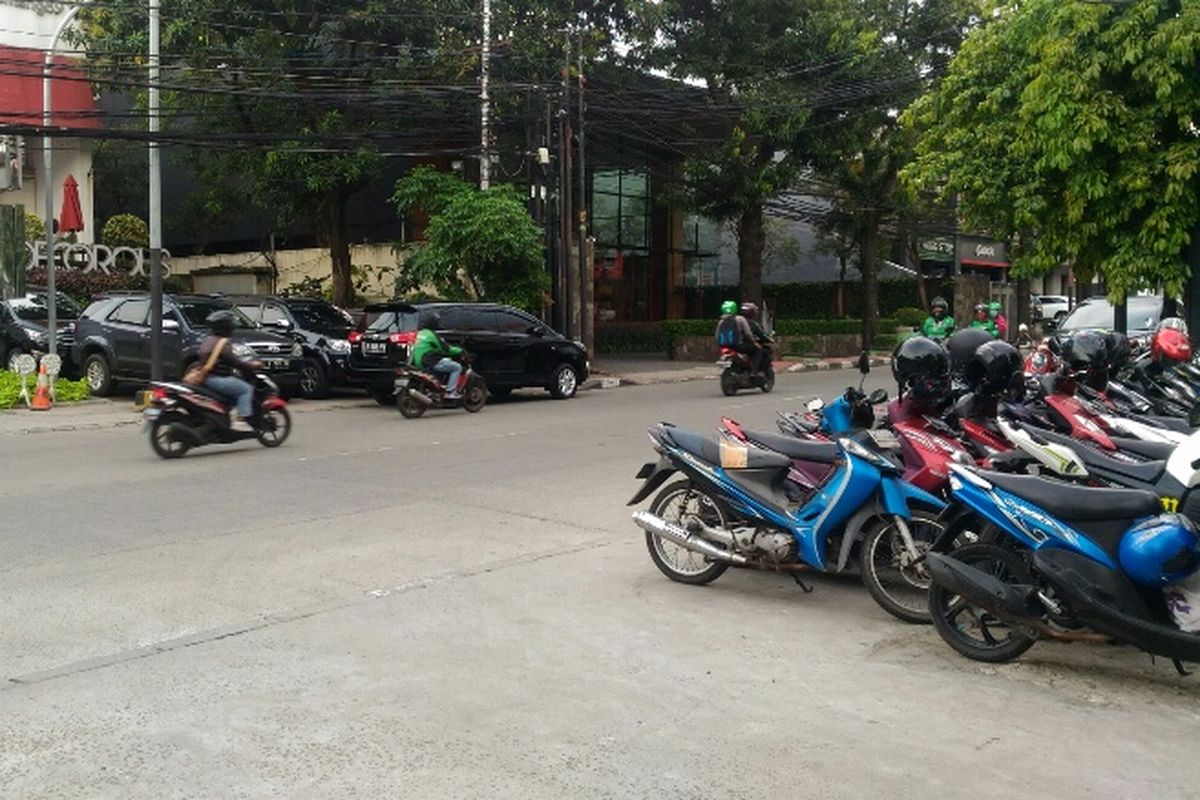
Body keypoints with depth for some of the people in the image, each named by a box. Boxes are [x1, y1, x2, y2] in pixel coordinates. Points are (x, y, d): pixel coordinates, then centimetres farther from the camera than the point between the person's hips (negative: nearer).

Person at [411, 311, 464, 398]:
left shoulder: (420, 333, 15)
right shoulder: (431, 334, -14)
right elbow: (445, 349, -11)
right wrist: (459, 351, 2)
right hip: (430, 363, -10)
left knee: (449, 361, 28)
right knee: (457, 367, -4)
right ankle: (450, 392, -12)